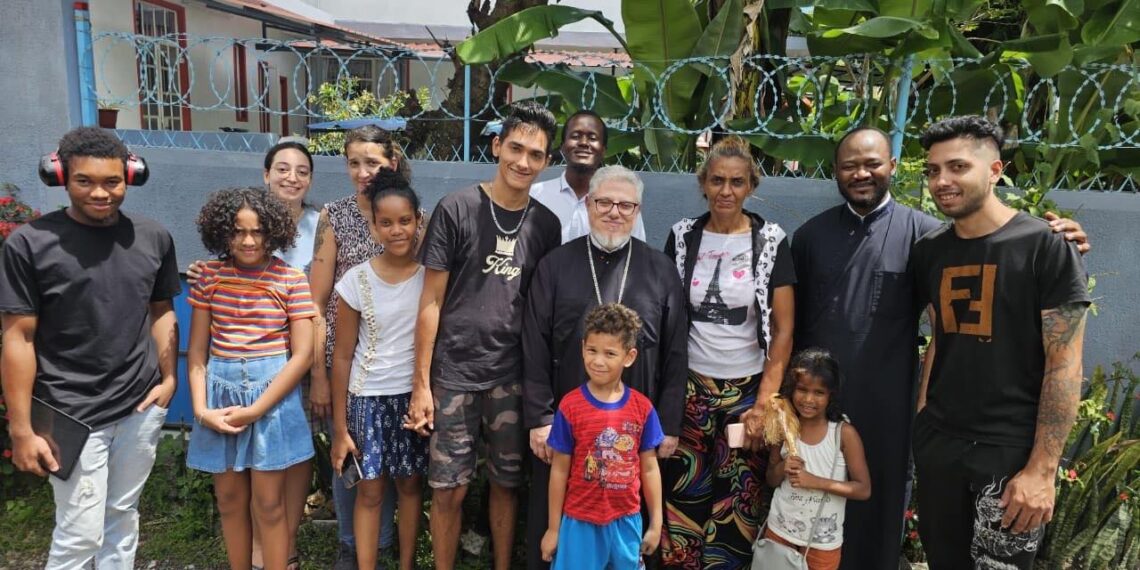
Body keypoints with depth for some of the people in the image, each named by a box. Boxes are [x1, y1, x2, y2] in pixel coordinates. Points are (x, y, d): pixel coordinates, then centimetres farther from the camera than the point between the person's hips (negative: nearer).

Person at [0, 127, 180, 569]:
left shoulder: (154, 239, 2)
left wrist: (168, 379, 2)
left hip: (142, 407, 4)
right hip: (72, 416, -3)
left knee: (123, 515, 17)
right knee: (80, 534, 2)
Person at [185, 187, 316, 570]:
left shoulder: (291, 280, -7)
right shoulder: (211, 276, 2)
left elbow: (303, 354, -9)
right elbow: (197, 350, 5)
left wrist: (255, 410, -12)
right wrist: (200, 408, -6)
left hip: (272, 391, -3)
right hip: (220, 388, 3)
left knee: (268, 503, 5)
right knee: (229, 499, 14)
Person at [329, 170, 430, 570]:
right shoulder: (356, 281, -8)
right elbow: (343, 356, -3)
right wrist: (339, 427, -2)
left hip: (417, 394, 1)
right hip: (370, 397, -1)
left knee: (410, 483, 12)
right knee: (370, 489, 6)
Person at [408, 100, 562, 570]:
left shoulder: (546, 225, 4)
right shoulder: (456, 209, -6)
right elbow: (431, 301, -4)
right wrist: (421, 383, -6)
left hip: (514, 376, 3)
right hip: (454, 373, -2)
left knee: (506, 483, 13)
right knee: (449, 489, 5)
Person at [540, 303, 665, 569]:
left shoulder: (642, 407, -5)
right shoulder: (570, 406, -11)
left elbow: (649, 469, 3)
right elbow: (560, 470, -4)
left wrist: (656, 523, 6)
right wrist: (553, 528, 0)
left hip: (626, 522, 2)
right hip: (580, 522, -2)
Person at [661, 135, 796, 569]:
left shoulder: (772, 241, -4)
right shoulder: (682, 236, 1)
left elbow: (783, 330, -3)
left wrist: (764, 402, -7)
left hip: (747, 389, -1)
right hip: (689, 386, 1)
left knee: (737, 501, 5)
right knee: (684, 497, 4)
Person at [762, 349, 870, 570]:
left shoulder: (845, 433, -17)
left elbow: (863, 490, -13)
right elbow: (771, 480, 5)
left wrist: (816, 481, -23)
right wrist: (781, 468, -17)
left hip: (822, 539, -2)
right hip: (779, 529, 3)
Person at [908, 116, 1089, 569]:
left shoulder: (1045, 245, -10)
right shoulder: (929, 251, 5)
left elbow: (1065, 363, -12)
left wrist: (1042, 469, -16)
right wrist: (923, 414, 6)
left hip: (1011, 449, -5)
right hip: (937, 441, 5)